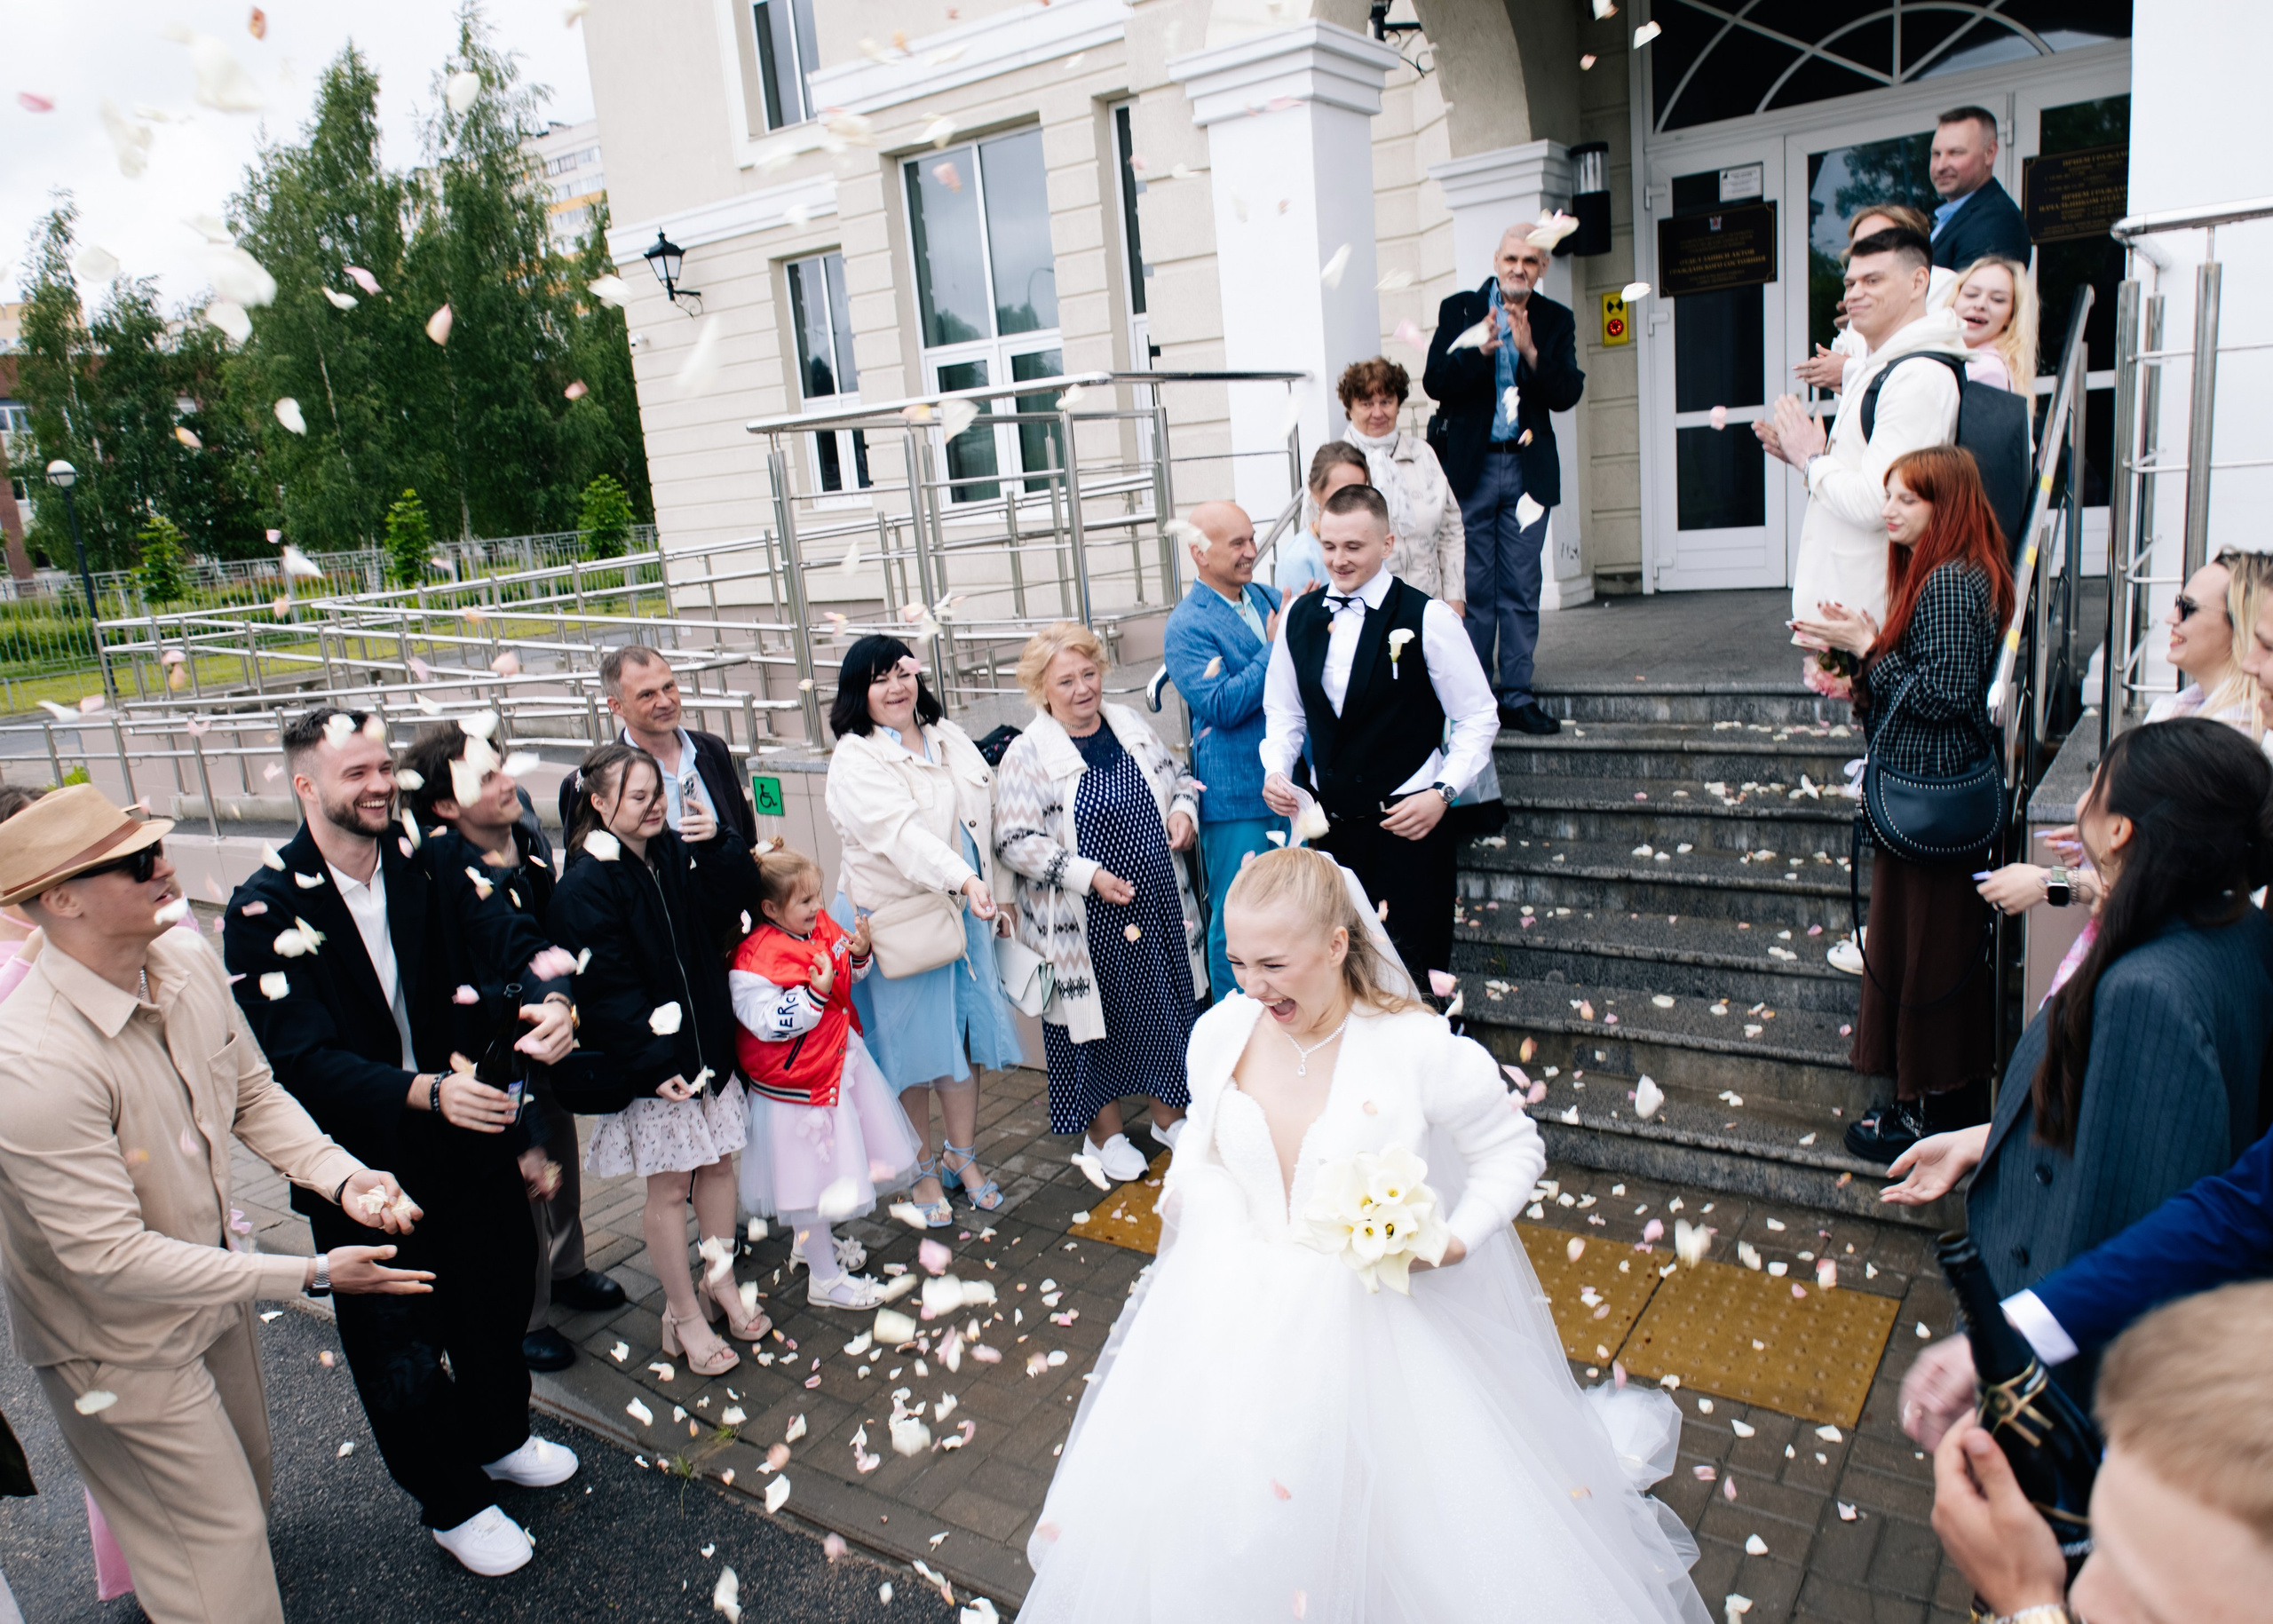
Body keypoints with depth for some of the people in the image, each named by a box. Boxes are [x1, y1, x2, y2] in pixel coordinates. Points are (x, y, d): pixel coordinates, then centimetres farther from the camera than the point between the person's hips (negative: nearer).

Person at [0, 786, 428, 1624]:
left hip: (208, 1289, 7)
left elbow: (252, 1092, 2)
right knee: (219, 1542, 8)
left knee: (245, 1486, 28)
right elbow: (109, 1257, -30)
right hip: (121, 1348, -7)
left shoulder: (188, 964, -12)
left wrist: (342, 1175, -15)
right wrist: (310, 1275, -28)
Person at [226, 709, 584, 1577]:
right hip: (362, 1164, -4)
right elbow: (304, 1060, -26)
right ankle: (453, 1505, 37)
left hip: (466, 1130, 4)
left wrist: (551, 998, -40)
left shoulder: (424, 867, -6)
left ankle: (500, 1439, 51)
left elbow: (509, 936, -16)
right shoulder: (265, 911, -19)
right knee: (399, 1345, 12)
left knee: (497, 1288, 22)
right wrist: (430, 1092, -41)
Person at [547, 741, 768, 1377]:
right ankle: (685, 1317, 21)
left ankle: (720, 1283, 35)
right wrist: (655, 1064, -23)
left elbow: (733, 900, -5)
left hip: (708, 1039, 6)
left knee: (717, 1162, 16)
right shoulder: (585, 886, -15)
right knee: (668, 1186, 6)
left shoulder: (677, 852, 4)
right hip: (649, 1060, -6)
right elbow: (607, 990, -18)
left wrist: (714, 844, -18)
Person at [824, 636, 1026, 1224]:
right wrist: (962, 879, -42)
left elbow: (983, 824, 15)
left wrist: (993, 898, 15)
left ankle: (963, 1158, 28)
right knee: (911, 1050, 6)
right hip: (895, 921, -5)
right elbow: (900, 831, -29)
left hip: (963, 910, 5)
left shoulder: (949, 738, 8)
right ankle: (924, 1169, 24)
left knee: (965, 1039, 9)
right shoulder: (855, 758, -13)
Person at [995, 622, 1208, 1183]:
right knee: (1098, 1017, 7)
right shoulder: (1026, 755, -12)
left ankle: (1170, 1115, 35)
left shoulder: (1131, 725, 5)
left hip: (1160, 906, 5)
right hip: (1088, 924, -5)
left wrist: (1183, 809, -4)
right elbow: (1015, 841, -15)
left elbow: (1178, 777, 18)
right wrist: (1088, 875, -22)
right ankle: (1105, 1132, 28)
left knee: (1168, 1007, 15)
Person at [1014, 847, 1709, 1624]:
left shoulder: (1418, 1047, -19)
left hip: (1380, 1307, -3)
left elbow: (1512, 1147, -4)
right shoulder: (1219, 1031, -6)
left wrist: (1454, 1241, -17)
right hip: (1243, 1305, 4)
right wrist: (1184, 1196, -6)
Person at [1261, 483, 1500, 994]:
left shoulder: (1427, 619, -9)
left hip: (1408, 823, -4)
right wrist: (1276, 770, -1)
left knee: (1411, 976, -1)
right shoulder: (1301, 617, 6)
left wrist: (1442, 792, -15)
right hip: (1329, 825, 5)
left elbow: (1478, 718, -5)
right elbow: (1284, 712, 16)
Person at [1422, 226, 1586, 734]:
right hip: (1470, 466, -2)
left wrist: (1531, 353, -17)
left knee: (1521, 588, 4)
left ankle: (1517, 696, 11)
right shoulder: (1459, 309, 3)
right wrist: (1482, 349, -21)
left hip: (1528, 468, 2)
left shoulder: (1557, 321, 8)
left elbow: (1568, 395, -2)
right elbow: (1436, 382, -6)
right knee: (1473, 587, 2)